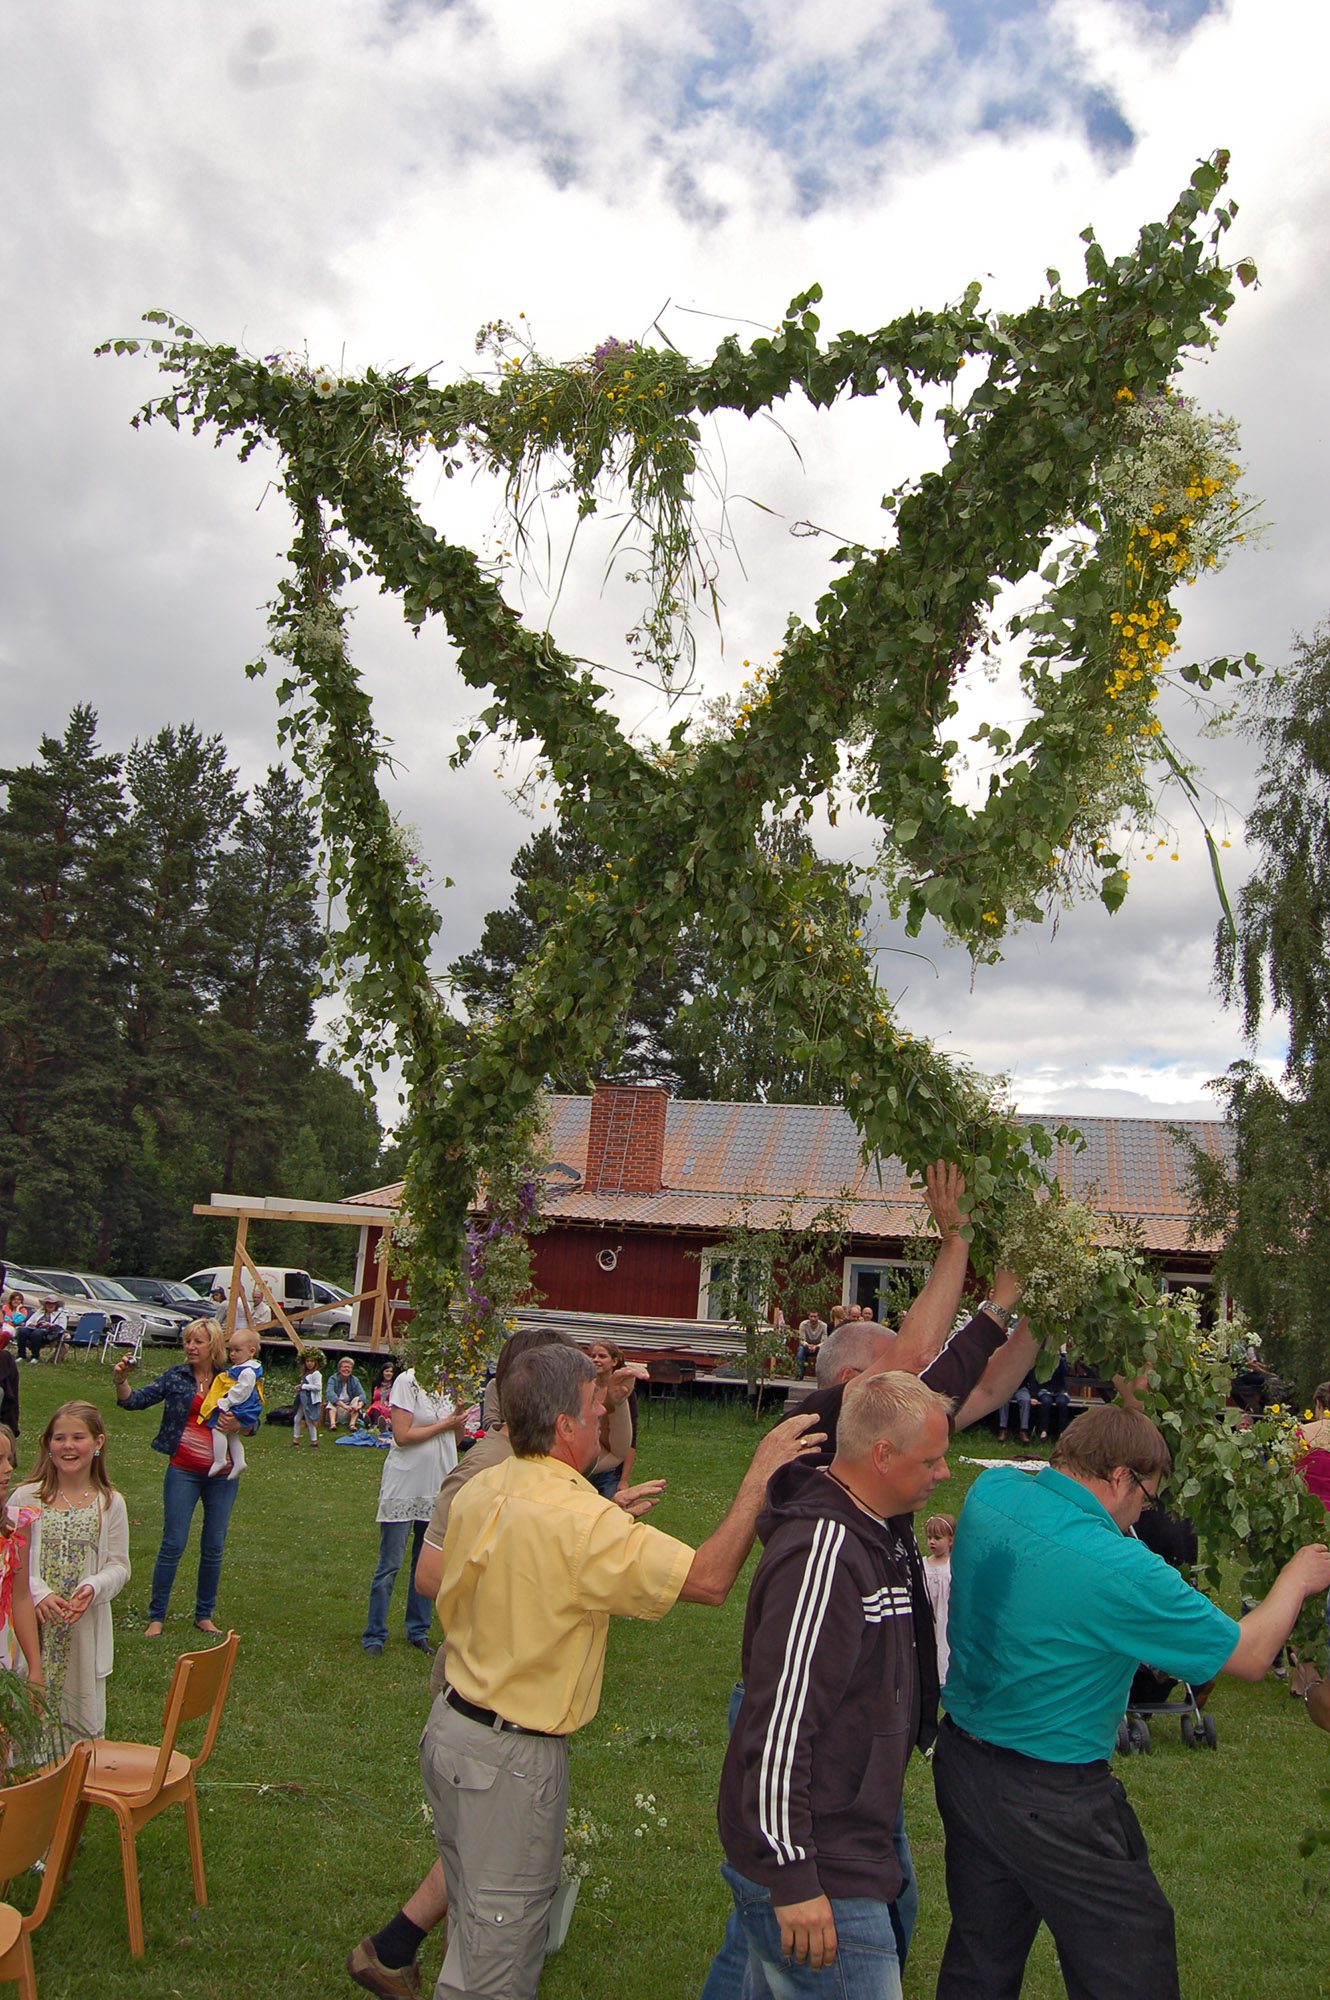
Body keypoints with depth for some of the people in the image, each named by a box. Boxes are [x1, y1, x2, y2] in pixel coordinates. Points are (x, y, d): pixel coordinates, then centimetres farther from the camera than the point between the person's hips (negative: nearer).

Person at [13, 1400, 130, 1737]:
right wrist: (38, 1593, -15)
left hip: (85, 1629, 1)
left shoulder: (109, 1503, 1)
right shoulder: (26, 1498, -1)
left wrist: (94, 1587, -16)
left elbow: (119, 1566, 3)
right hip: (34, 1628, -1)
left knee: (84, 1727, 6)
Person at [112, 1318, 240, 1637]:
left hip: (222, 1473, 1)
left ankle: (204, 1615, 22)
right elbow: (136, 1400, -5)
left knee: (214, 1547, 8)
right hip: (183, 1471, -1)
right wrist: (121, 1381, -24)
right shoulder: (175, 1377, 0)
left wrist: (237, 1425, -16)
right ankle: (156, 1617, 11)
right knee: (173, 1545, -2)